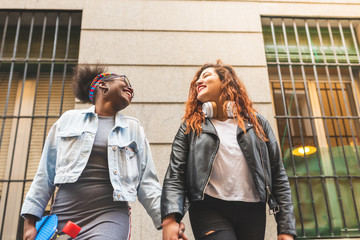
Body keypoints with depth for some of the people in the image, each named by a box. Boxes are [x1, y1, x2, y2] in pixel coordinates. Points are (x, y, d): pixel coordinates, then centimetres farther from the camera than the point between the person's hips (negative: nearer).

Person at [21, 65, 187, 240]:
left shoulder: (134, 129, 13)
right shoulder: (69, 119, 11)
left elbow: (146, 184, 7)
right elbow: (45, 175, 10)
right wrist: (30, 221, 3)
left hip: (110, 218, 0)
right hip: (64, 217, 1)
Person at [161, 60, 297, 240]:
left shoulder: (257, 123, 12)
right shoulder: (190, 126, 11)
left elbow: (278, 176, 8)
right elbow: (175, 174, 0)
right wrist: (170, 218, -16)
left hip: (253, 212, 2)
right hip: (209, 211, -2)